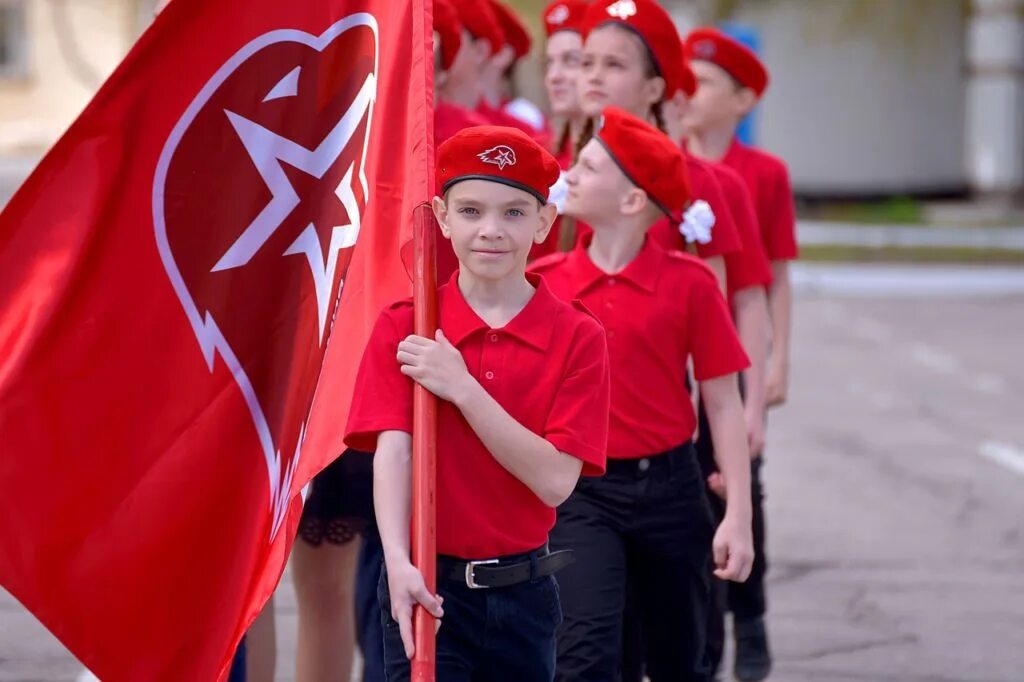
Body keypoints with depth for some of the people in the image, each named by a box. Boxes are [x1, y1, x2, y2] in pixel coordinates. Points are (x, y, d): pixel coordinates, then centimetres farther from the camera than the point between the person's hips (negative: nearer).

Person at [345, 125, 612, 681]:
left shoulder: (577, 338, -3)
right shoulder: (402, 328, -2)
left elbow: (555, 479, -12)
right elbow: (392, 451, -13)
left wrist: (462, 387, -19)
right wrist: (399, 563, -29)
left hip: (523, 591, 2)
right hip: (429, 587, -2)